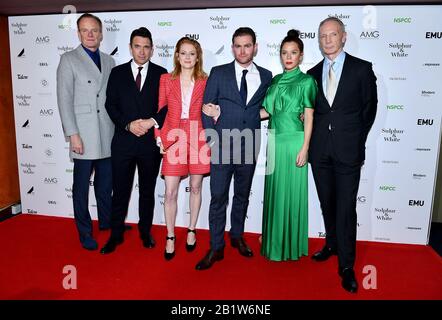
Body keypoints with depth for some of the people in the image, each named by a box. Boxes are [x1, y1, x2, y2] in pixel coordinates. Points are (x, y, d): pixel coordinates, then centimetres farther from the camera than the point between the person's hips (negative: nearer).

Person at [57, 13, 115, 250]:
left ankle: (106, 222, 32)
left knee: (105, 183, 14)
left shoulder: (109, 61, 13)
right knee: (81, 185, 6)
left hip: (107, 135, 4)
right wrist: (73, 134, -13)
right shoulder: (68, 60, -1)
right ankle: (84, 232, 19)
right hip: (83, 135, -4)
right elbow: (64, 100, -6)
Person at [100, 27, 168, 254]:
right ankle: (116, 234, 23)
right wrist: (129, 124, -14)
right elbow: (111, 105, 1)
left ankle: (145, 230, 29)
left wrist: (152, 121, -16)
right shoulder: (117, 73, 7)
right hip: (123, 141, 0)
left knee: (147, 190, 13)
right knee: (120, 190, 7)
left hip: (151, 141, 0)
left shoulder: (161, 73, 5)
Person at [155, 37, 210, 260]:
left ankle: (191, 231, 28)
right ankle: (170, 237, 15)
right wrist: (159, 138, -2)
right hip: (173, 140, 0)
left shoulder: (205, 81, 4)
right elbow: (160, 111, 6)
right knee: (170, 193, -1)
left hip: (198, 139, 0)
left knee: (195, 187, 10)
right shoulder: (166, 79, 6)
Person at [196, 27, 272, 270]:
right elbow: (206, 108, 0)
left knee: (242, 195, 14)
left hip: (249, 147, 3)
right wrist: (213, 140, -7)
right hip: (222, 146, -2)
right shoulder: (218, 73, 2)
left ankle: (237, 236, 32)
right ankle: (216, 248, 10)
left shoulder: (265, 76, 8)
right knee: (218, 197, -2)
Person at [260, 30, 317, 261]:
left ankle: (292, 245, 17)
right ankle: (275, 242, 27)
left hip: (294, 142, -5)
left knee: (292, 192, 1)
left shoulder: (306, 81, -2)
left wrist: (304, 148, -12)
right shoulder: (276, 81, 14)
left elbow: (309, 118, -6)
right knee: (274, 192, 11)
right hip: (275, 141, 6)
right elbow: (268, 111, 14)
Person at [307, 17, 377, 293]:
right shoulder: (313, 74, 11)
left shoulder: (362, 69, 1)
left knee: (346, 207, -2)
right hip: (320, 151, 4)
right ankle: (332, 244, 33)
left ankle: (346, 265, 10)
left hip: (348, 150, -3)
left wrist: (357, 141, 4)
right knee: (327, 203, 13)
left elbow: (369, 108, 5)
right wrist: (313, 137, 4)